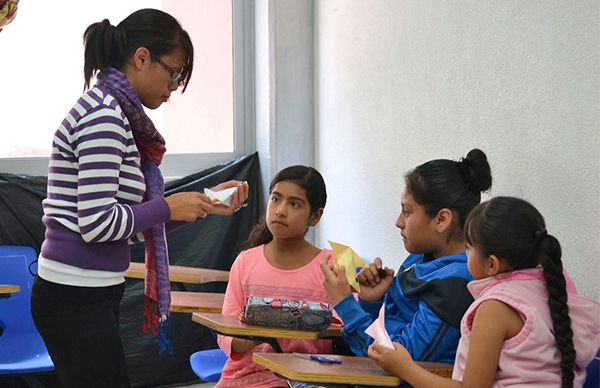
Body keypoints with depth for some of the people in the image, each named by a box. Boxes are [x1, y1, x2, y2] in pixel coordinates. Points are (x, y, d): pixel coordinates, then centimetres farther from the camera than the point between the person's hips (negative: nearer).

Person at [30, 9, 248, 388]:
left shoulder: (111, 112, 13)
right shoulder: (104, 114, -15)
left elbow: (130, 223, 13)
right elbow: (97, 224, -22)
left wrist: (202, 205, 9)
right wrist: (169, 207, -10)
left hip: (93, 295, 9)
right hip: (78, 299, -9)